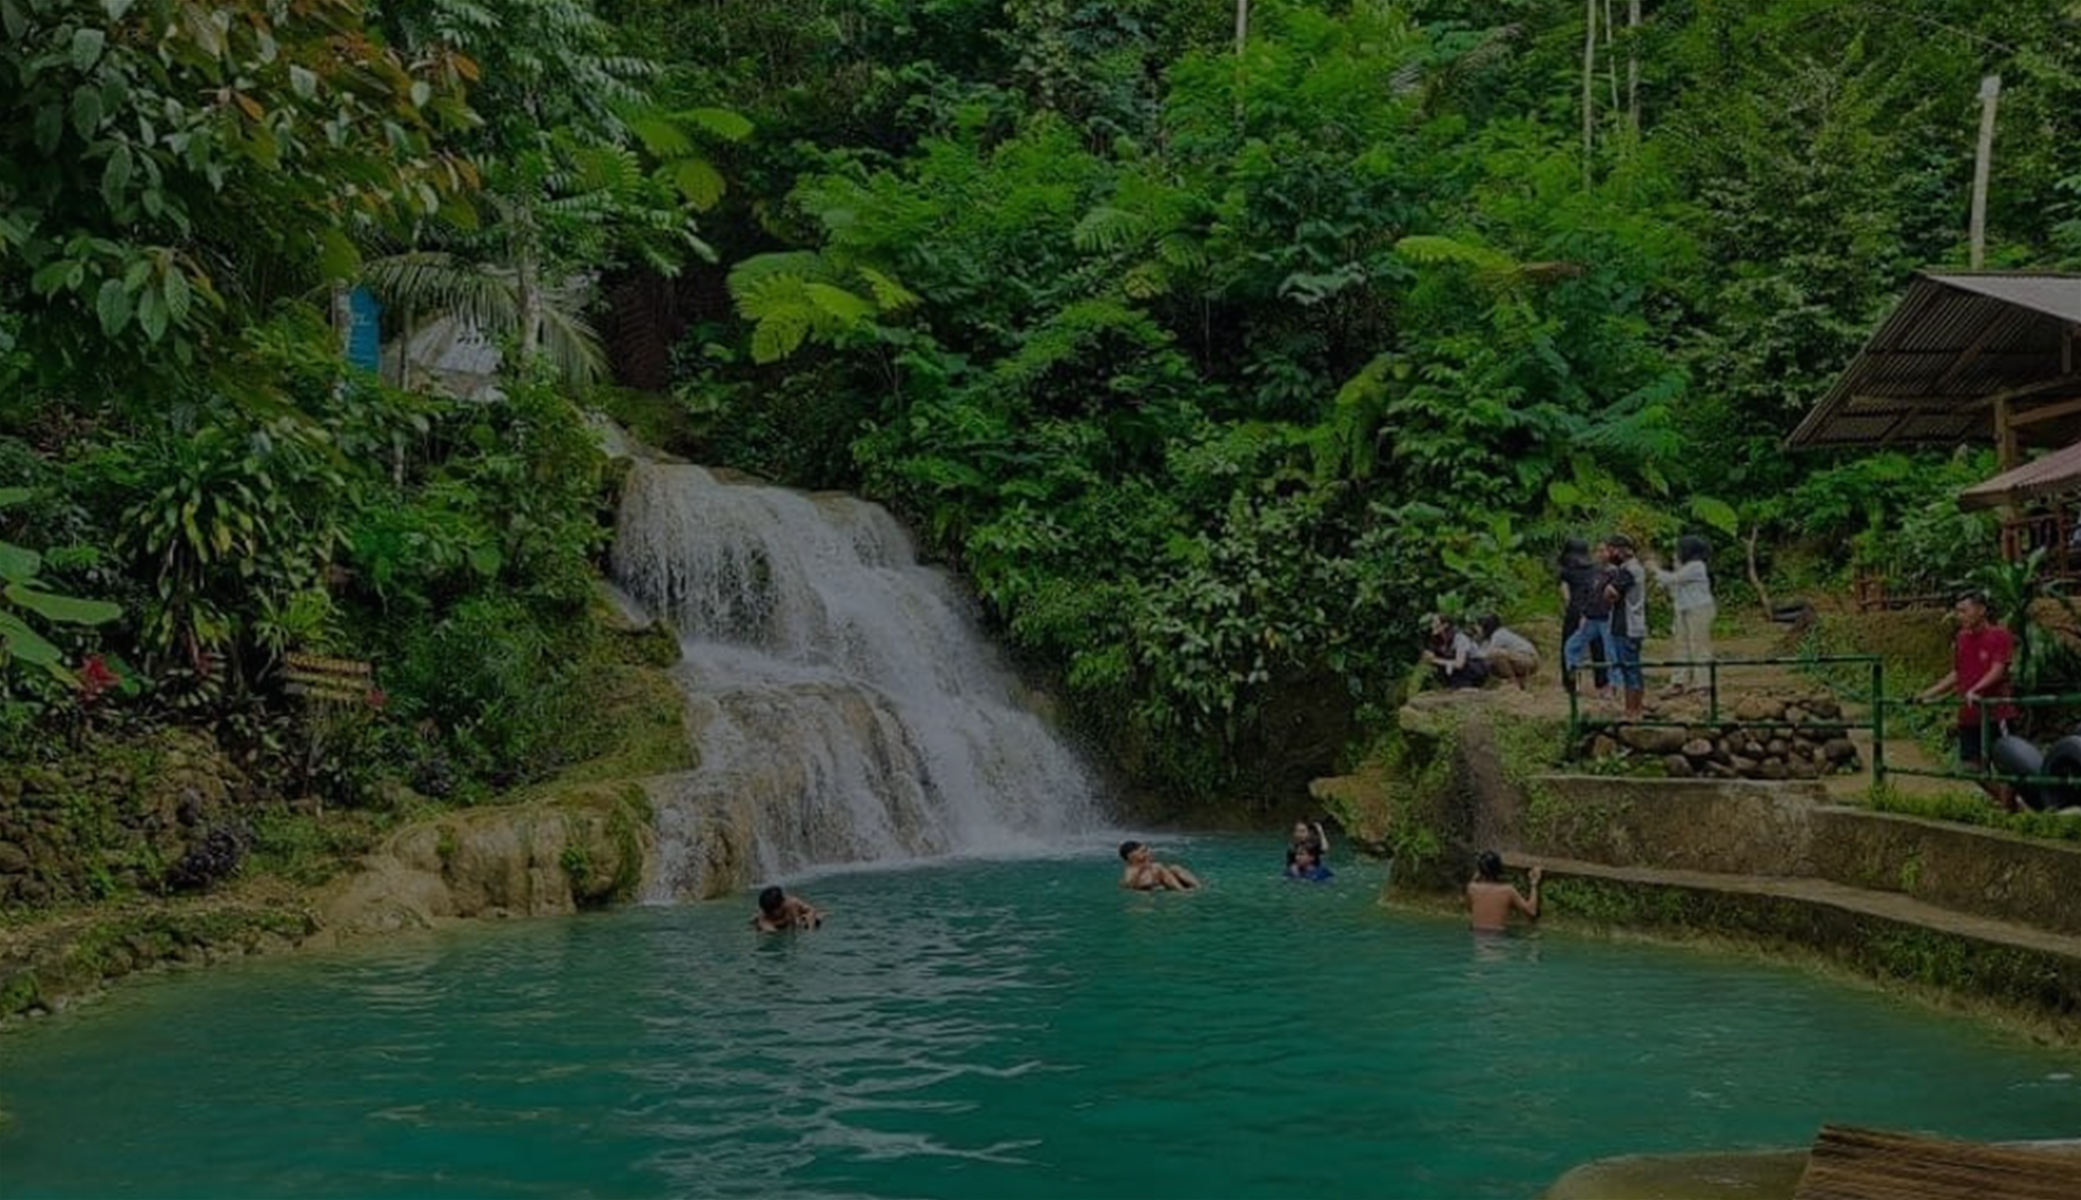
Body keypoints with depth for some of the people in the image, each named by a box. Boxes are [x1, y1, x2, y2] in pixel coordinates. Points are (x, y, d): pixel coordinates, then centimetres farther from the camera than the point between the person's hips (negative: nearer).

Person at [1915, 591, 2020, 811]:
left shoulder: (1999, 636, -7)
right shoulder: (1961, 639, 12)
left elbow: (1997, 670, -18)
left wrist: (1975, 690, -34)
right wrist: (1928, 693, 12)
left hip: (1996, 712, -7)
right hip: (1968, 715, 7)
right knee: (1972, 765, 6)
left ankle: (2009, 808, 6)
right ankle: (2000, 798, 23)